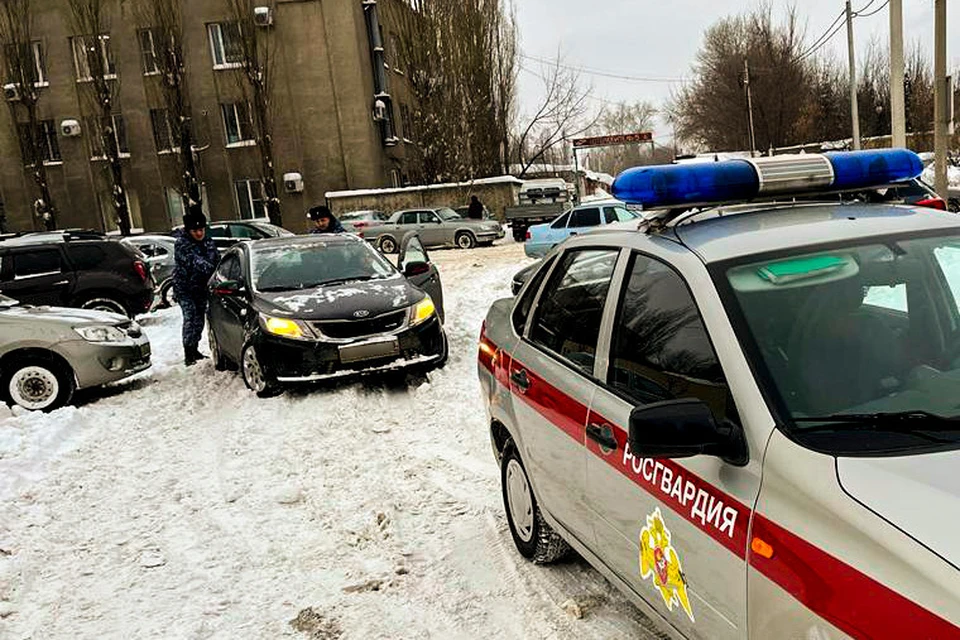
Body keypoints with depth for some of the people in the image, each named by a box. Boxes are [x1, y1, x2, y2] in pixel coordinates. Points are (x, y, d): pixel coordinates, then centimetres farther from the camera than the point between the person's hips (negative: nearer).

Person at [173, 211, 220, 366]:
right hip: (185, 288, -6)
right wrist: (211, 269, -43)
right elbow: (194, 261, -30)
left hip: (201, 287, 6)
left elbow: (217, 260, 2)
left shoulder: (208, 242, 4)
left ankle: (195, 350, 25)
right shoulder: (182, 244, -17)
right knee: (190, 319, -14)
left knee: (199, 319, 12)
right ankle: (188, 355, -11)